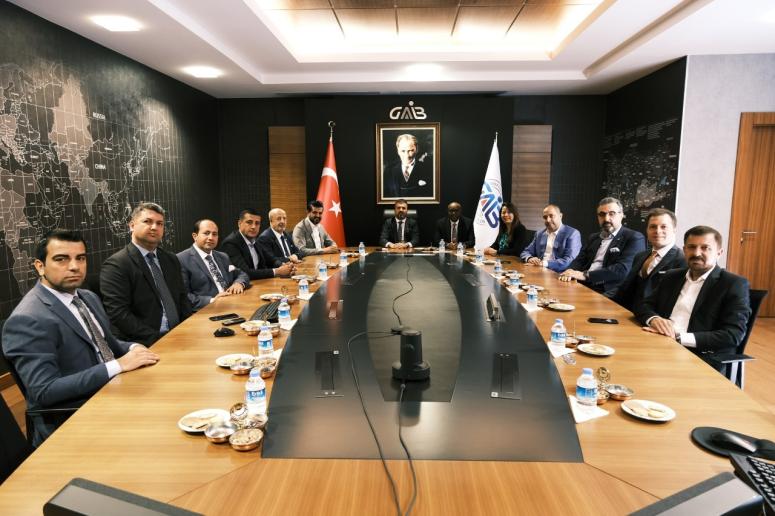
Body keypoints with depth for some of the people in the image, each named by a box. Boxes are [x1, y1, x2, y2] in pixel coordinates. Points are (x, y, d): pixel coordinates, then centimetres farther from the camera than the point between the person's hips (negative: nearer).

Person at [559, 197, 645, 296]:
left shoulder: (635, 238, -1)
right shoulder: (593, 238, 22)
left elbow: (623, 270, -15)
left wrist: (585, 275, -21)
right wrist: (570, 271, -10)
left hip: (610, 294, -6)